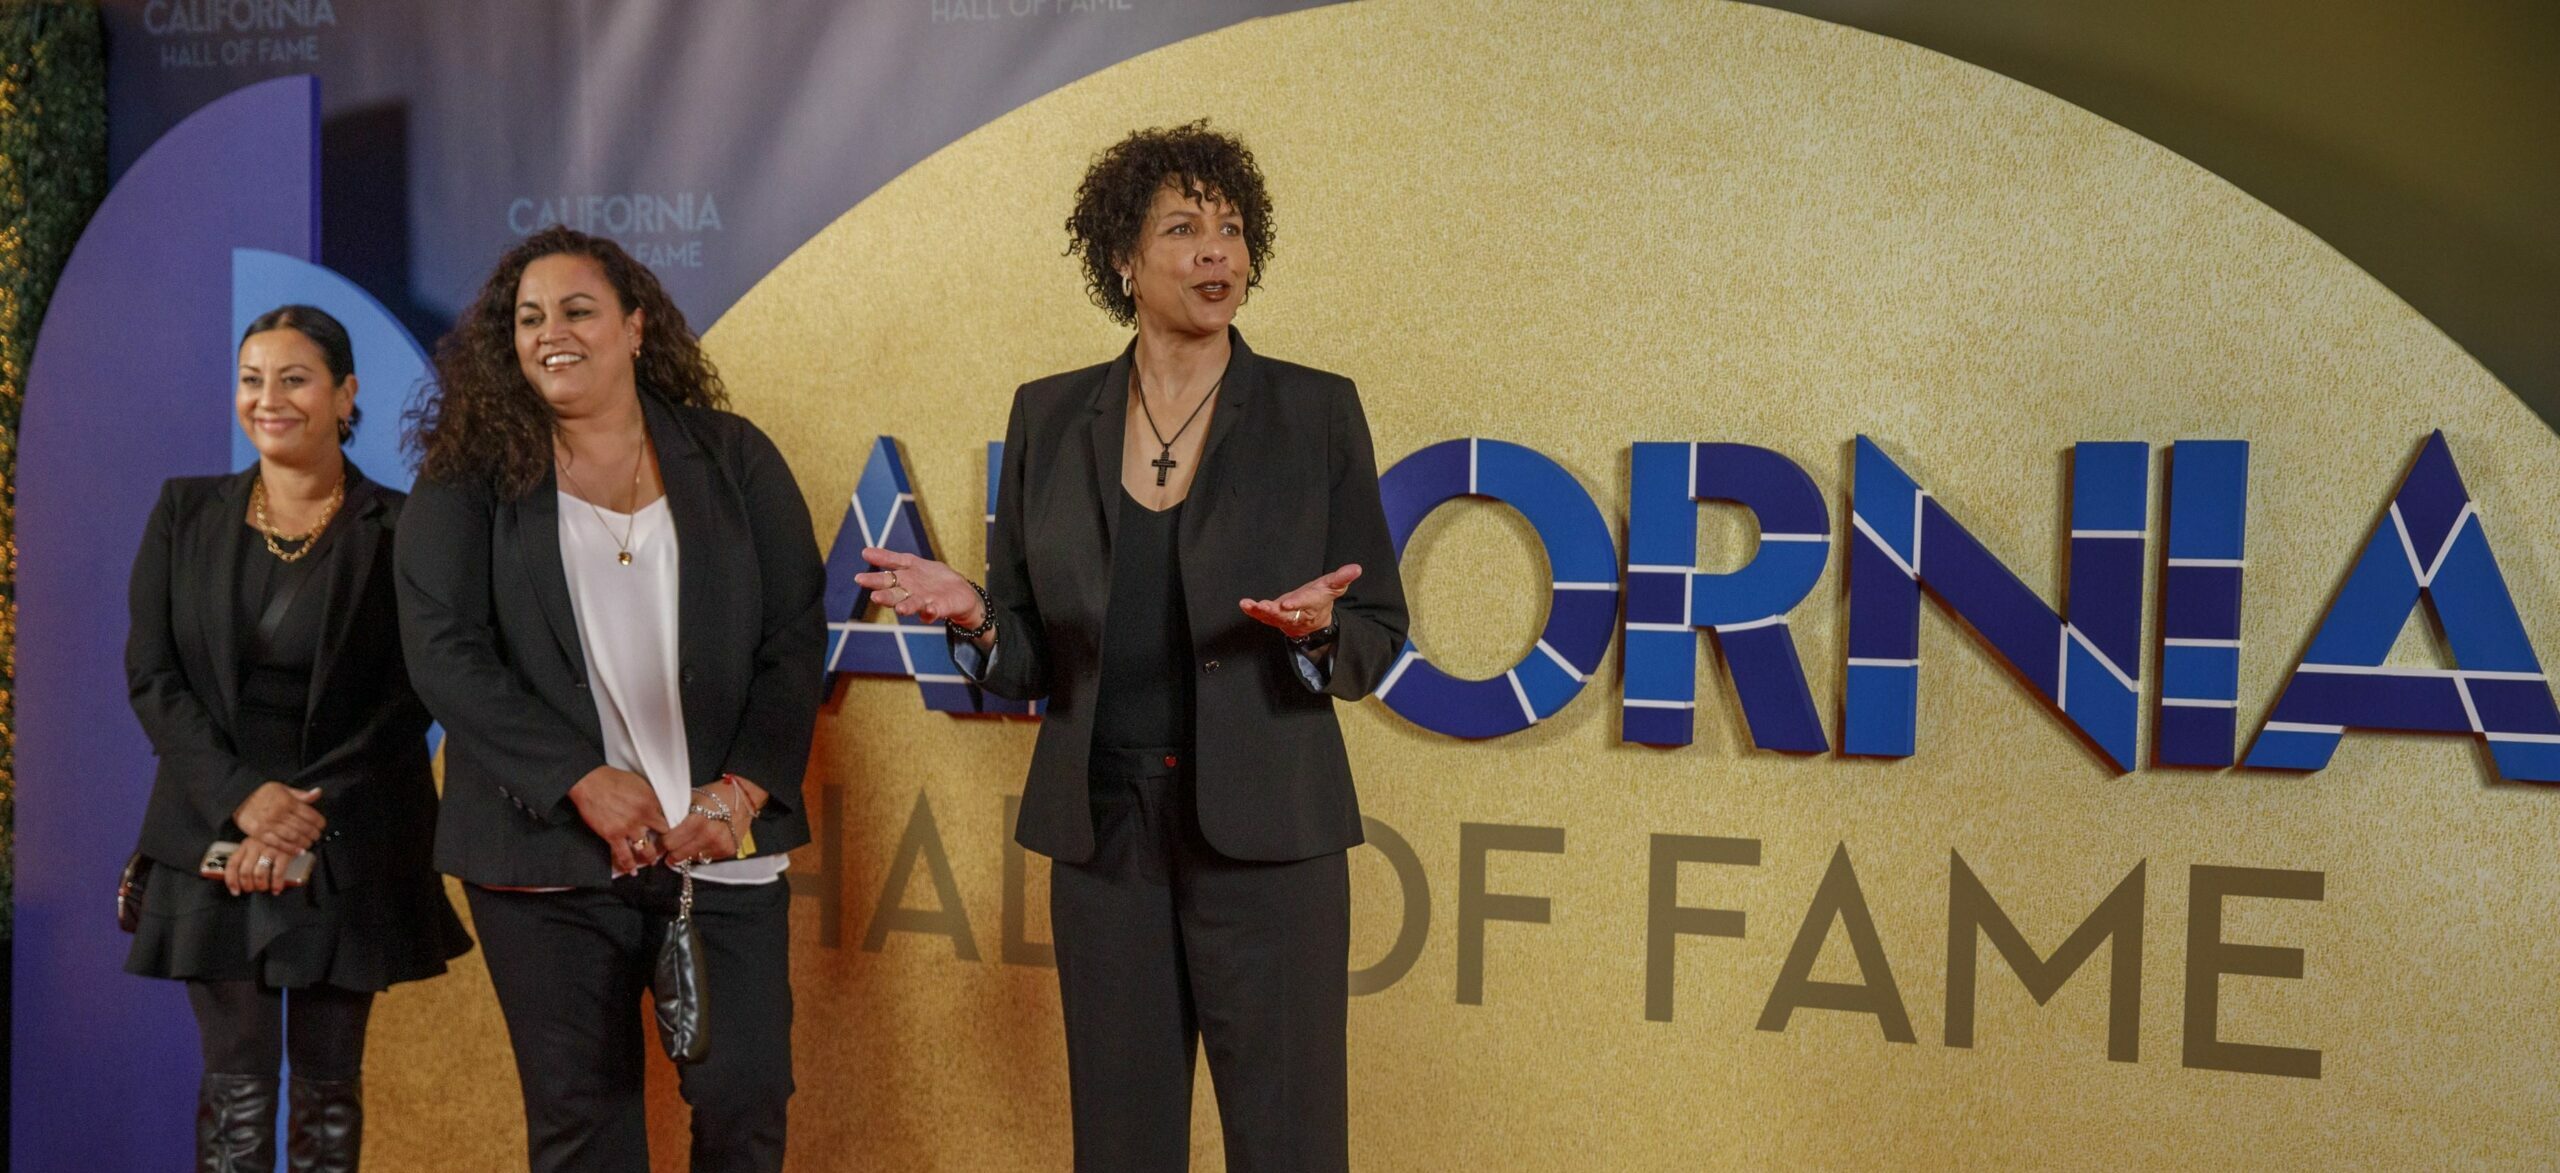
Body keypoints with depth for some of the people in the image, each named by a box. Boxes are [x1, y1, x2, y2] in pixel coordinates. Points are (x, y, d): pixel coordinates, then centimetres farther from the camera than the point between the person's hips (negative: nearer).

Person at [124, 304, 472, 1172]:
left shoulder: (396, 531, -3)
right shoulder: (186, 513, 5)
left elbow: (405, 703, -4)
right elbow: (152, 677, 1)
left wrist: (306, 824, -13)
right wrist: (242, 798, -13)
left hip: (350, 847, -2)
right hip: (214, 833, 2)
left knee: (329, 1078, 6)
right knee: (237, 1079, 3)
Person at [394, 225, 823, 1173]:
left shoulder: (735, 460, 7)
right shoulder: (467, 479, 3)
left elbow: (795, 639, 3)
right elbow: (445, 655, -6)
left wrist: (743, 789, -10)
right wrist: (582, 780, -15)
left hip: (724, 846, 1)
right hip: (549, 854, -1)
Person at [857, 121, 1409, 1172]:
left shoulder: (1317, 413, -1)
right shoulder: (1049, 417, 5)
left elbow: (1378, 641, 1)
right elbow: (1026, 652, 9)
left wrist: (1316, 632, -20)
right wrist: (974, 619, -13)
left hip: (1264, 836, -2)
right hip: (1105, 835, 2)